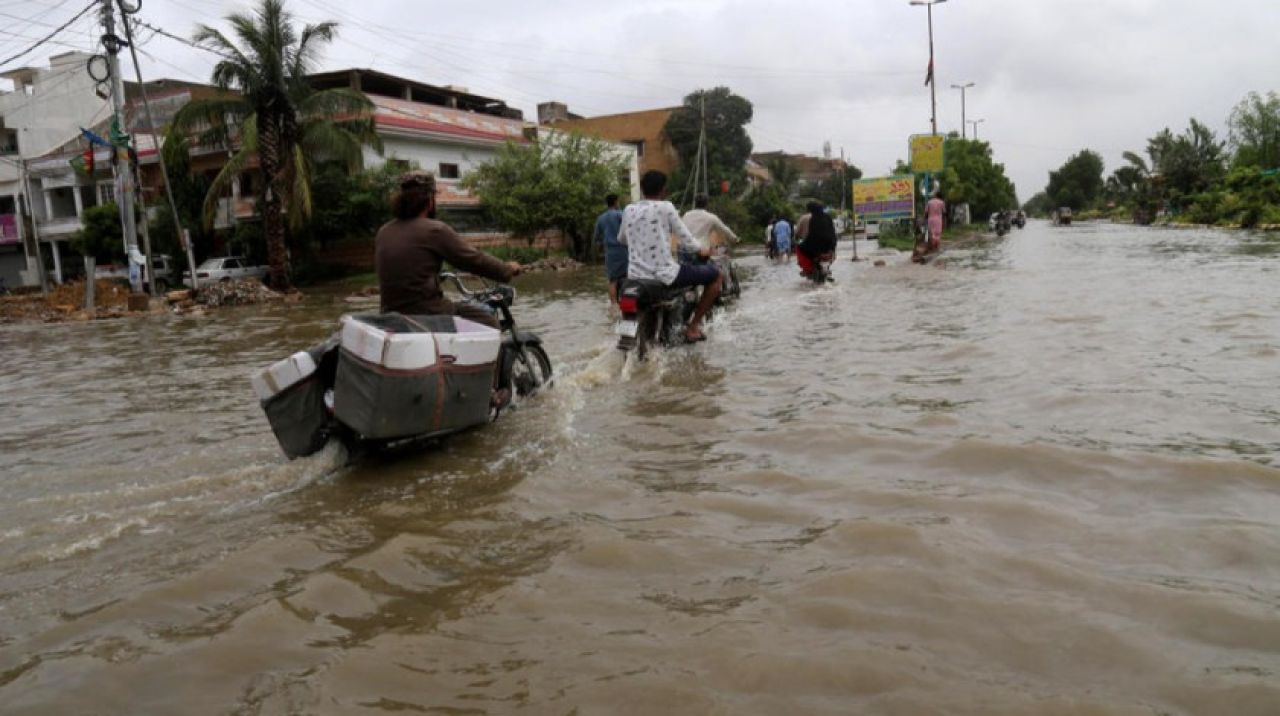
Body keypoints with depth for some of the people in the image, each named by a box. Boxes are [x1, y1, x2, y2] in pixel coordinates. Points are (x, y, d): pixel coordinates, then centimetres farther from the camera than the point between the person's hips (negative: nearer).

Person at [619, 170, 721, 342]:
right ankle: (693, 325, 8)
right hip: (663, 275, -6)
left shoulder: (629, 210, 8)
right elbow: (685, 238, -3)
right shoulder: (665, 207, -6)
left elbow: (621, 240, 23)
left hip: (635, 276, 6)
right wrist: (700, 251, 17)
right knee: (716, 275, 9)